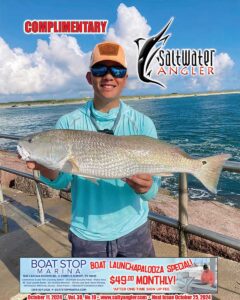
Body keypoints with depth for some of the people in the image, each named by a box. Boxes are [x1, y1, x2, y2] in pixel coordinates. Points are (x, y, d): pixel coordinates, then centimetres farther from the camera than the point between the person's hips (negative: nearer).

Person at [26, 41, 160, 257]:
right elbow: (63, 181, -8)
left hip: (134, 230, 1)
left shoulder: (143, 124, -10)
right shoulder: (68, 123, -7)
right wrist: (47, 168, -28)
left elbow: (152, 190, -13)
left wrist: (144, 187, -34)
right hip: (86, 234, 0)